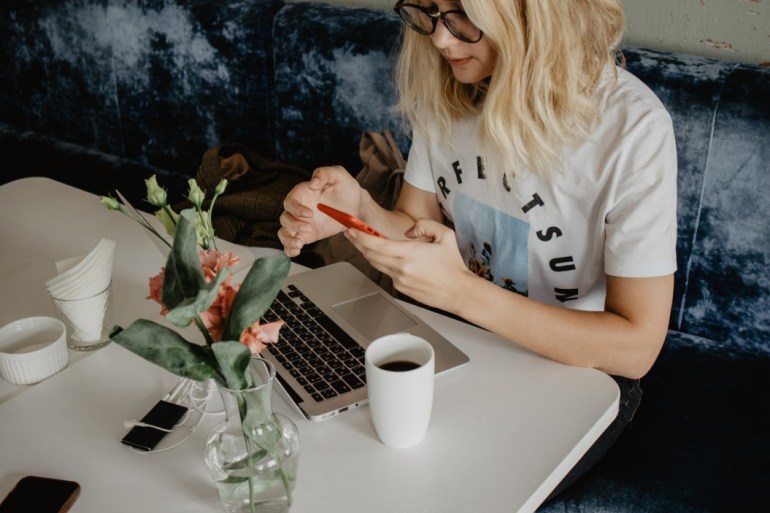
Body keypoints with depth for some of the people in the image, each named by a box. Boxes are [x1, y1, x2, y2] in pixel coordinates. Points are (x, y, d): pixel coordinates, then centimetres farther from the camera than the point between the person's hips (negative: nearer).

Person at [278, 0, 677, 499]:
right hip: (460, 330, 5)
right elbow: (415, 229, 1)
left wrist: (459, 290, -33)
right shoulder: (445, 88, -8)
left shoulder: (633, 127, -26)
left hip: (577, 369, -4)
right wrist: (359, 210, -23)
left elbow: (636, 348, -25)